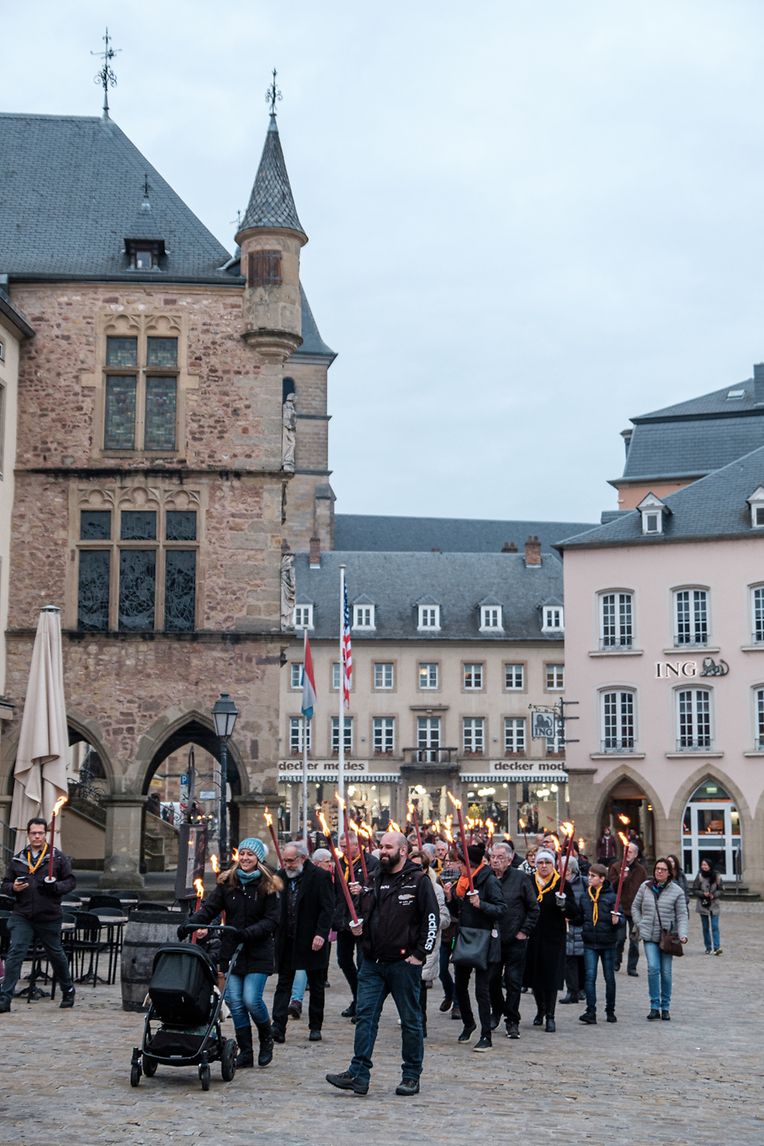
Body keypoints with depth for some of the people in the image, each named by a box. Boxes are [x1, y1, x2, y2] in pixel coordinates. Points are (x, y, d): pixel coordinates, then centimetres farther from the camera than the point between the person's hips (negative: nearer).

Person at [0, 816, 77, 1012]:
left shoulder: (58, 857, 2)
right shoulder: (17, 859, 9)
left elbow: (71, 882, 1)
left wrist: (55, 886, -18)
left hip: (49, 917, -1)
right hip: (22, 917, 1)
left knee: (56, 954, 13)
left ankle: (68, 991, 33)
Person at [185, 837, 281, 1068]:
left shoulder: (267, 885, -4)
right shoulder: (227, 882, 5)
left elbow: (272, 920, -7)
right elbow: (209, 908, 0)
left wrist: (249, 932, -23)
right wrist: (189, 924, -16)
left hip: (258, 953, -3)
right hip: (231, 951, 4)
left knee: (251, 999, -12)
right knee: (235, 1002, 0)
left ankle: (266, 1039, 16)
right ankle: (245, 1052, 11)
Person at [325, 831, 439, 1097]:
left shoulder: (418, 880, -6)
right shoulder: (373, 880, 13)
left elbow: (431, 918, -9)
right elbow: (363, 913, 26)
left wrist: (420, 953, -12)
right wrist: (358, 926, 4)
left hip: (404, 963, -5)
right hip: (372, 962, 6)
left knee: (410, 1020, 5)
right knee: (365, 1015, -2)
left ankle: (411, 1076, 14)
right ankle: (358, 1074, -2)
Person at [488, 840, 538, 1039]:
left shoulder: (521, 878, -4)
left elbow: (533, 909, -1)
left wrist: (525, 931, -5)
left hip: (515, 941, -3)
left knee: (513, 982, 1)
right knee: (492, 979, 9)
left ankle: (512, 1021, 10)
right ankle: (497, 1011, 32)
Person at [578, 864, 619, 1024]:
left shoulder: (611, 896, -7)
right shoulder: (585, 896, 5)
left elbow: (620, 917, -5)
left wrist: (616, 921, -26)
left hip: (607, 943, -2)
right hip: (589, 943, 2)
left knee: (609, 977, 9)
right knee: (590, 976, -6)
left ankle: (610, 1010, 22)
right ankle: (591, 1012, -7)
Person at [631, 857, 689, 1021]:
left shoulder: (676, 891, -2)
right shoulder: (645, 887, 4)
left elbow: (682, 915, -4)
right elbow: (635, 907, 14)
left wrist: (682, 934, -18)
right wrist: (640, 926, 4)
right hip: (650, 936, 0)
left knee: (666, 972, 4)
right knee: (653, 968, -13)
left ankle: (665, 1007, 17)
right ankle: (654, 1007, -7)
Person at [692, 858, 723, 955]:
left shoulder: (716, 876, -3)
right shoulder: (699, 876, -4)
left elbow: (721, 889, 3)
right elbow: (695, 890, -1)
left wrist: (714, 895, -14)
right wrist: (703, 894, -18)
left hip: (714, 905, -1)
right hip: (703, 905, 1)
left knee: (714, 927, -7)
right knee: (705, 927, 8)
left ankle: (716, 947, -10)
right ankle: (709, 948, 16)